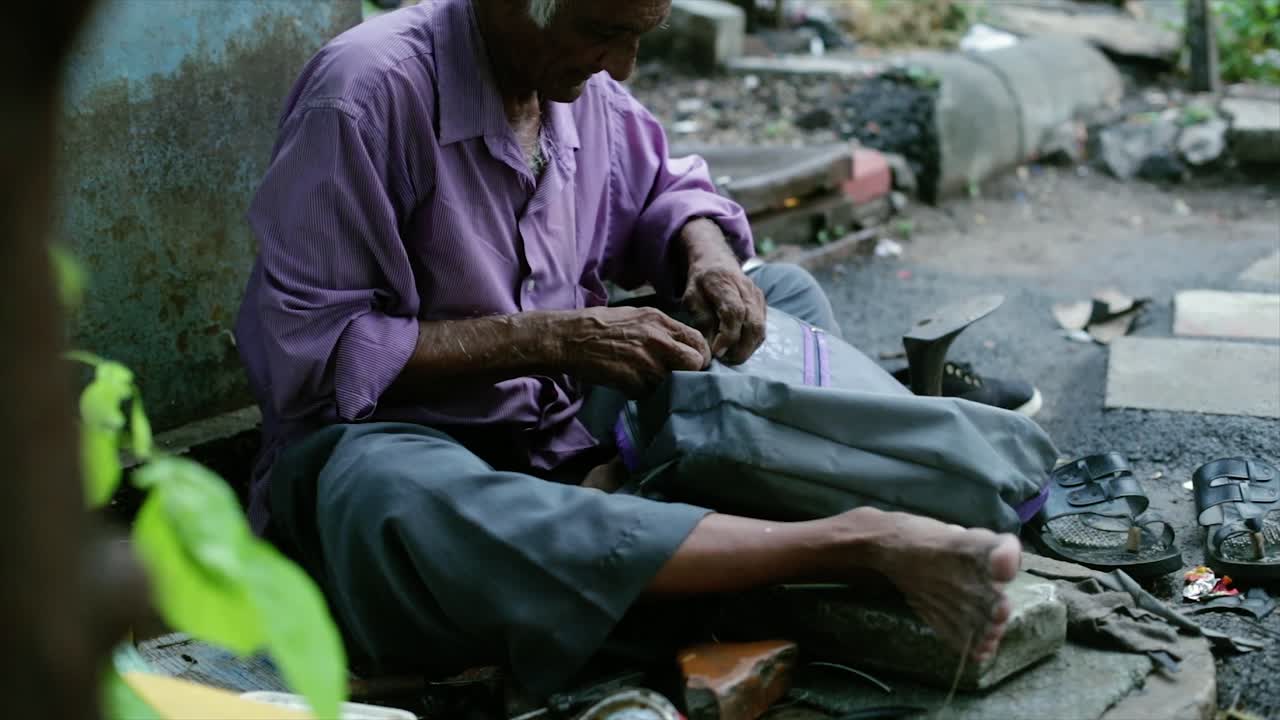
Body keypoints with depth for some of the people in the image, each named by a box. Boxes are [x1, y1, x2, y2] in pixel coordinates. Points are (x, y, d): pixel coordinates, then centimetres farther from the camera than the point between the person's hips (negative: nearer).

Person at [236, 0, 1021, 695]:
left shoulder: (581, 83, 0)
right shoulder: (369, 91, -20)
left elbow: (664, 189, 18)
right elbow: (308, 350, -22)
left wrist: (709, 256, -6)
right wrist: (551, 339, -24)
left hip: (566, 424, 7)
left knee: (786, 291, 2)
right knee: (401, 509, -42)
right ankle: (856, 545, -42)